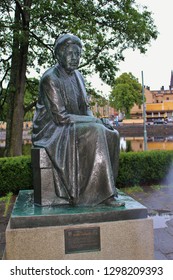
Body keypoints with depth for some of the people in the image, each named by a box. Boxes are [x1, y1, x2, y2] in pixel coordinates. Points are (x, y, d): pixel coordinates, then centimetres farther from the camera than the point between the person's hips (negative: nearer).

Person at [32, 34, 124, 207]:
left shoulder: (77, 76, 11)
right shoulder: (50, 79, -15)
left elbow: (85, 108, 14)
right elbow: (60, 117, -21)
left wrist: (94, 120, -7)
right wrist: (91, 120, -15)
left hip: (73, 128, 8)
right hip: (53, 131, -8)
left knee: (111, 136, -11)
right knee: (95, 133, -29)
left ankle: (105, 189, -8)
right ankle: (101, 193, -22)